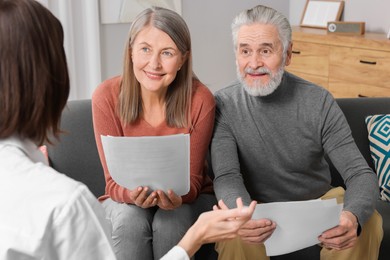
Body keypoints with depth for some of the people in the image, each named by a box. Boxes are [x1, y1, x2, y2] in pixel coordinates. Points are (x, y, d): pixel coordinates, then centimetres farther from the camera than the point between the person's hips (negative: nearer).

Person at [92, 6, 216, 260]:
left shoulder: (200, 100, -19)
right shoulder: (107, 97, -18)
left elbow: (192, 178, -13)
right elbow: (114, 180, -15)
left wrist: (178, 197, -36)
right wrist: (131, 194, -37)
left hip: (186, 199, 0)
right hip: (127, 198, 0)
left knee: (171, 220, -31)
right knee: (130, 219, -31)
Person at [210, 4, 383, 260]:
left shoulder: (319, 102, -12)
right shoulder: (224, 105, -12)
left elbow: (360, 173, -15)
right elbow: (227, 178, -19)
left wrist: (353, 216, -39)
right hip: (258, 212, -1)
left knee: (367, 223, -25)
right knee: (235, 233, -33)